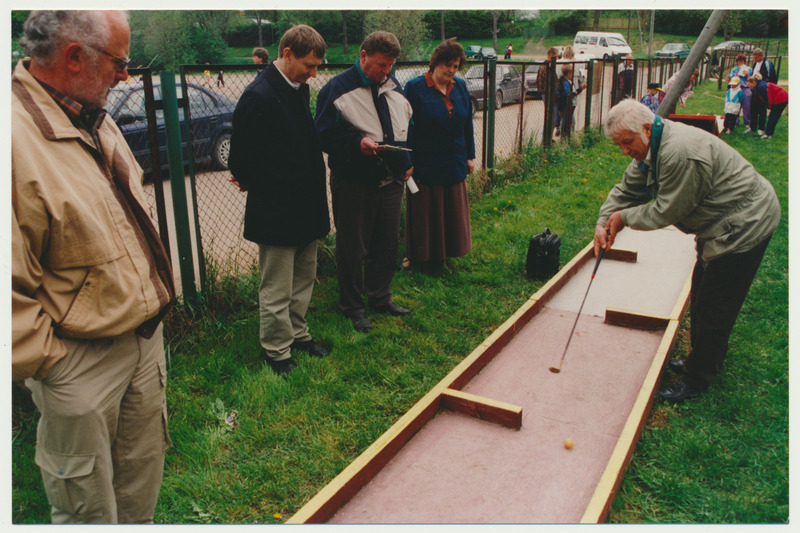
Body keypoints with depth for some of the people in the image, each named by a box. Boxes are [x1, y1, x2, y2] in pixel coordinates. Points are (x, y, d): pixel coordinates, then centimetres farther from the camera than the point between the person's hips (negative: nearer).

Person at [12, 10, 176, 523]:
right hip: (80, 361, -8)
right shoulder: (16, 135, -25)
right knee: (88, 507, 14)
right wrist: (47, 360, -15)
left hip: (147, 340, 8)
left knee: (141, 488, 25)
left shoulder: (95, 119, 6)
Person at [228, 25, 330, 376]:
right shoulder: (259, 96, -19)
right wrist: (263, 187, -1)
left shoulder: (300, 88, 8)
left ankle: (297, 334, 37)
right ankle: (277, 352, 20)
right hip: (276, 212, -9)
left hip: (306, 208, 9)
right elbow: (240, 159, -15)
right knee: (277, 289, 4)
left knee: (304, 278, 20)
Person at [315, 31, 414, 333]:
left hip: (391, 182, 6)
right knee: (352, 248, 4)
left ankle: (381, 298, 33)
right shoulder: (338, 89, -9)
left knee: (388, 244, 15)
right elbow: (324, 135, -12)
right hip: (353, 184, -6)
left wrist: (408, 163, 9)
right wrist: (357, 143, -26)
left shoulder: (393, 87, 11)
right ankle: (352, 307, 21)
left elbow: (409, 126, 21)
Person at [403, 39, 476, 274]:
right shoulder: (415, 87, -9)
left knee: (452, 212, 12)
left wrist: (470, 156, 13)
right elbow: (406, 128, -10)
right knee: (424, 212, 3)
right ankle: (421, 257, 18)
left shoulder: (460, 87, 7)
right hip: (425, 165, -5)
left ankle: (441, 255, 27)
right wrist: (407, 163, -13)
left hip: (454, 165, 6)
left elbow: (467, 123, 14)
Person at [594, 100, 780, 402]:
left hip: (745, 226, -11)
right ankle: (707, 359, 38)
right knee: (701, 294, 20)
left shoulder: (681, 152, -32)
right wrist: (604, 223, -8)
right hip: (723, 223, 11)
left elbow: (666, 212, -26)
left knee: (712, 309, -3)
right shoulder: (650, 147, 2)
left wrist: (624, 217, -12)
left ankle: (696, 380, 11)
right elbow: (627, 189, 7)